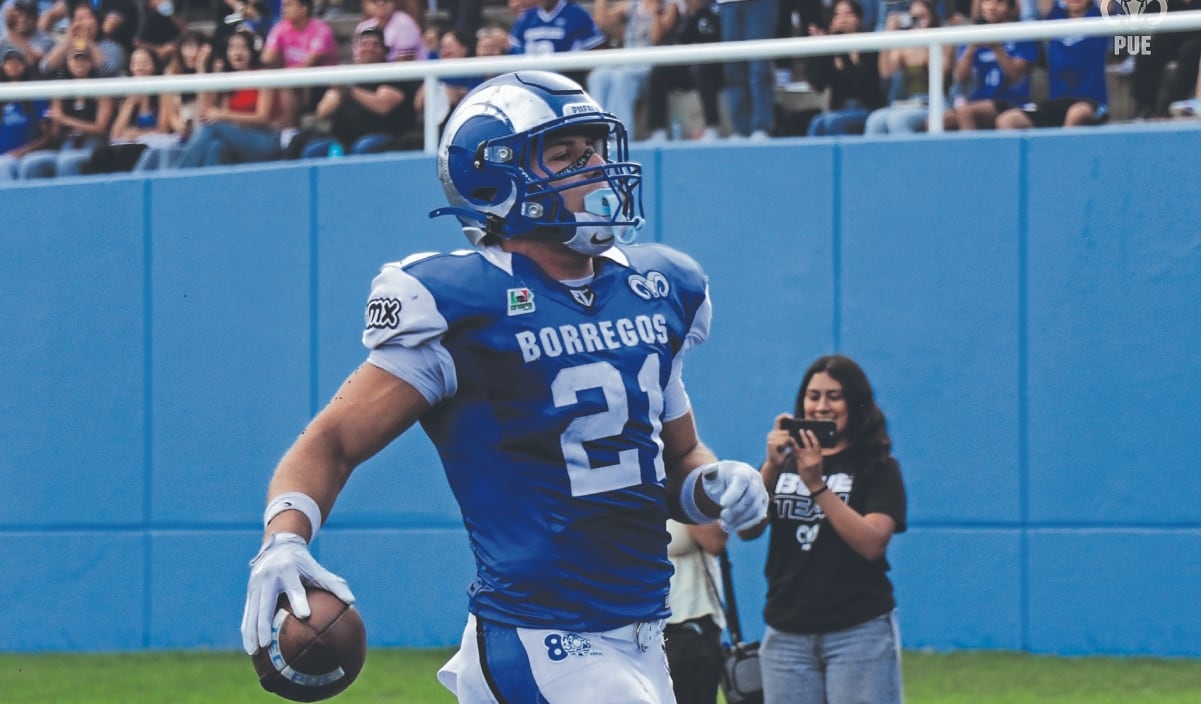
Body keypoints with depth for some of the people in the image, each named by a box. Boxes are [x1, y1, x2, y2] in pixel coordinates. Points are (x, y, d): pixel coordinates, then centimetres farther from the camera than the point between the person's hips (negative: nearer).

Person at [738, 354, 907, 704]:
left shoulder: (878, 469, 2)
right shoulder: (785, 463, 14)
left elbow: (871, 543, -15)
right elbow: (747, 529, -1)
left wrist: (817, 484, -20)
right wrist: (770, 468, -14)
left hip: (859, 634, -4)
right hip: (786, 637, 4)